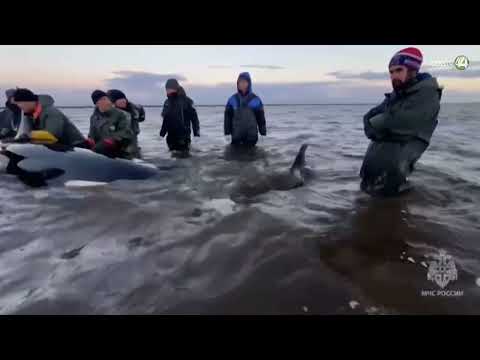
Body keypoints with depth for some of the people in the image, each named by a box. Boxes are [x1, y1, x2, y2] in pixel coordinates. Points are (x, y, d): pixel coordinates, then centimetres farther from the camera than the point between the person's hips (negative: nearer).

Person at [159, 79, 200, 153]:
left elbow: (193, 116, -8)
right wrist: (163, 131, 18)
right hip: (171, 135, 6)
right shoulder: (167, 102, 10)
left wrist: (196, 131, -12)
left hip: (183, 134, -6)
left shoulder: (185, 101, -7)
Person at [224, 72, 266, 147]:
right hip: (236, 136, 1)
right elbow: (227, 117, 4)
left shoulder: (256, 99, 0)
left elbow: (261, 117, 3)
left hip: (251, 135, 0)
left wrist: (263, 133, 2)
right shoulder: (232, 99, 2)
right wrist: (227, 132, 0)